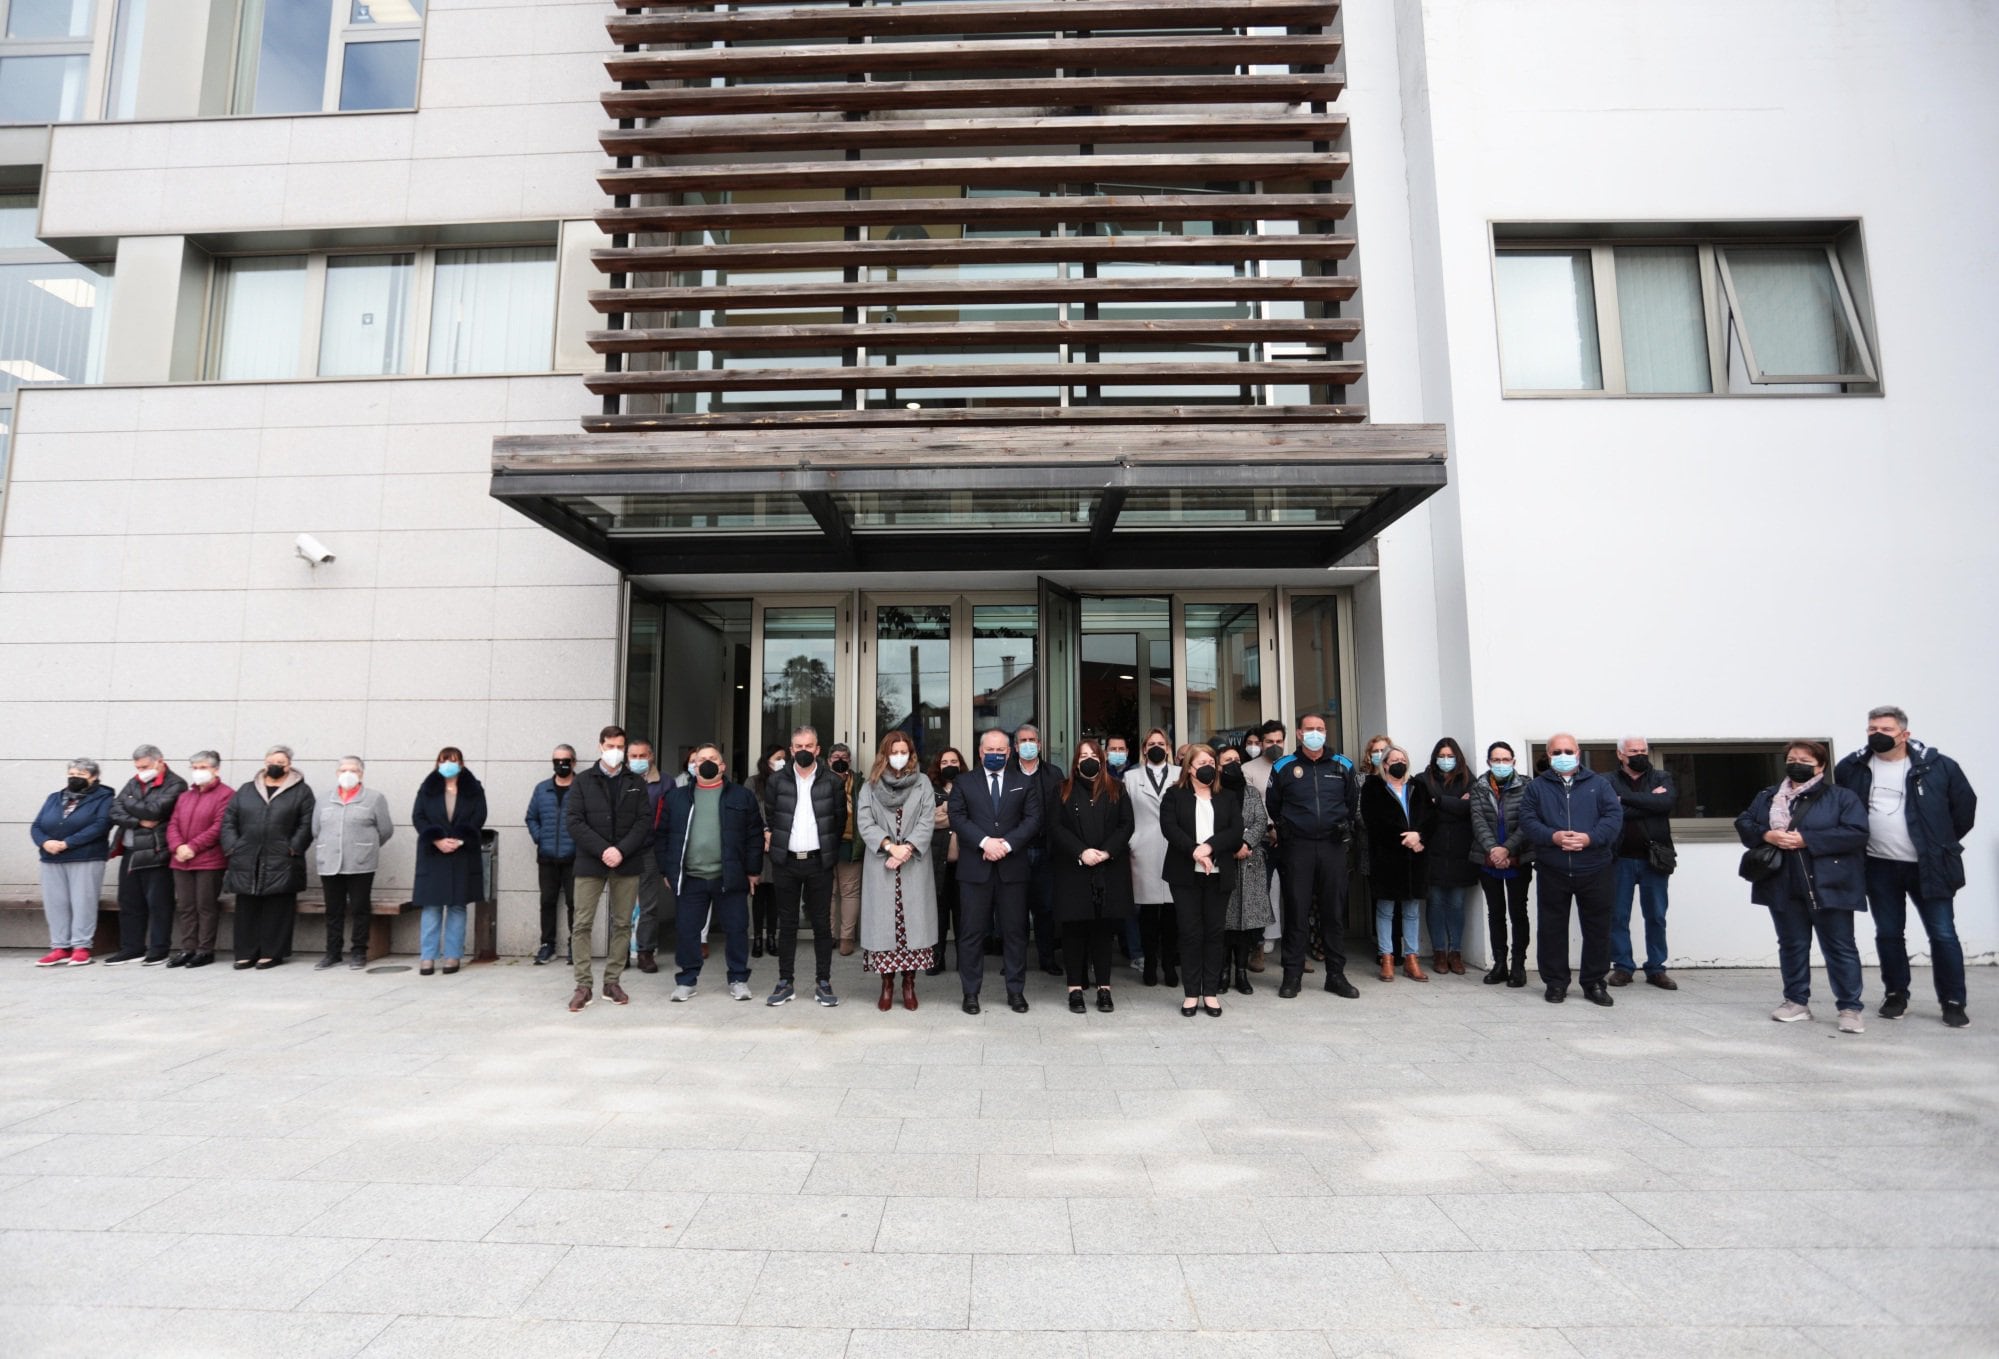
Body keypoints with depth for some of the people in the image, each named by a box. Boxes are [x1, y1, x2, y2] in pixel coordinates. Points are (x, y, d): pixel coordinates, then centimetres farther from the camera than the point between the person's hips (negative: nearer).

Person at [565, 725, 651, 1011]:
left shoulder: (636, 783, 9)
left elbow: (644, 821, 1)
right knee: (582, 924, -2)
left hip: (626, 863, 2)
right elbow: (574, 822, -4)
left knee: (622, 924, 5)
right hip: (590, 862, -1)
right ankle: (583, 985, 7)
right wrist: (603, 850, -15)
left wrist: (621, 851, -13)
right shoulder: (583, 781, 5)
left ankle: (612, 982, 15)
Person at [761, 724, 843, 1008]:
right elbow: (769, 817, 11)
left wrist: (830, 850, 4)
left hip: (819, 862, -1)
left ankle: (823, 983, 12)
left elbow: (840, 819, 6)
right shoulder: (777, 781, 2)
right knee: (787, 923, 8)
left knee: (822, 923, 3)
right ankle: (785, 983, 17)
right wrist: (775, 841, 6)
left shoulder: (831, 782, 1)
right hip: (786, 862, 1)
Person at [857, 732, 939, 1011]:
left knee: (913, 921, -1)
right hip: (880, 864, 0)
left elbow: (927, 820, -1)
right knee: (883, 922, 0)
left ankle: (909, 983, 8)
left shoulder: (922, 783, 8)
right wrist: (889, 846, -13)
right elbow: (865, 822, -1)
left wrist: (907, 847, -14)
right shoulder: (870, 786, 9)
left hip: (915, 865, 0)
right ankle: (887, 984, 8)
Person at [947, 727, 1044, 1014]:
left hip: (1012, 867, 1)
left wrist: (1006, 844, -13)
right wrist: (984, 842, -15)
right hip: (974, 868, 0)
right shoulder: (964, 782, 8)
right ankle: (970, 992, 14)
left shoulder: (1025, 783, 10)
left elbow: (1033, 819, 0)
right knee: (972, 931, 4)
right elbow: (957, 817, -3)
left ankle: (1016, 991, 17)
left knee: (1015, 931, 6)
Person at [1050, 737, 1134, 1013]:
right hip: (1073, 870, -1)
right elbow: (1057, 827, -1)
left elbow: (1126, 825, 2)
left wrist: (1106, 851, -12)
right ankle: (1075, 988, 10)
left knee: (1103, 928, 5)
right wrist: (1081, 852, -14)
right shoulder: (1064, 791, 7)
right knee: (1075, 928, 1)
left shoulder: (1116, 789, 9)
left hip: (1109, 870, 1)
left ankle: (1104, 988, 13)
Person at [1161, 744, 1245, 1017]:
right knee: (1190, 932, 1)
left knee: (1214, 932, 5)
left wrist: (1210, 846, -16)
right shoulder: (1174, 795, 5)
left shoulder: (1228, 797, 12)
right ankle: (1191, 993, 10)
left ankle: (1211, 993, 14)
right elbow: (1169, 827, -9)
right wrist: (1194, 851, -21)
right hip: (1186, 874, -2)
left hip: (1219, 874, 2)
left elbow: (1236, 831, -1)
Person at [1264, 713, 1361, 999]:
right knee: (1296, 911, 1)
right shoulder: (1284, 768, 2)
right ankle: (1292, 975, 9)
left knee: (1334, 911, 7)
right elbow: (1272, 805, 12)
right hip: (1297, 847, -2)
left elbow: (1353, 803, 18)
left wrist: (1343, 828, 13)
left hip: (1333, 847, 2)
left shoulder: (1342, 766, 7)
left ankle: (1336, 975, 17)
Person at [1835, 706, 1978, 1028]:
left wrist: (1943, 844, 7)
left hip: (1928, 866, -2)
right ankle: (1896, 994, 22)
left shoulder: (1937, 765, -5)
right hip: (1879, 868, 2)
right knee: (1888, 934, 10)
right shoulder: (1851, 768, 0)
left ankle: (1953, 1001, 15)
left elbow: (1965, 805, 5)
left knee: (1943, 935, 3)